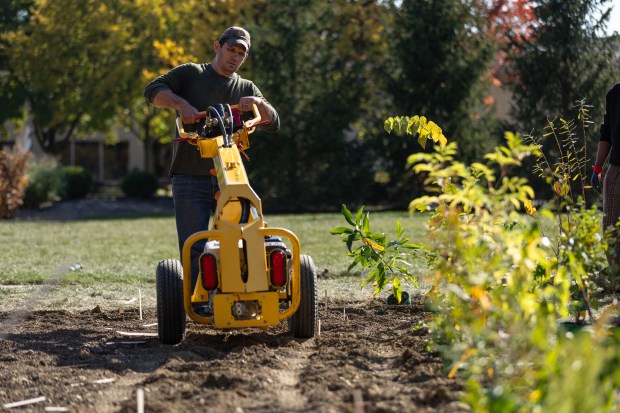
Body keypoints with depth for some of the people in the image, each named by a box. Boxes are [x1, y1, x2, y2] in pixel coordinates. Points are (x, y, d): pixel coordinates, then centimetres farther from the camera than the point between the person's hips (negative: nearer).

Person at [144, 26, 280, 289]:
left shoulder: (246, 88, 18)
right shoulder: (190, 74, 9)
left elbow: (273, 125, 8)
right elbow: (153, 90, -4)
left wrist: (259, 103, -12)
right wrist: (181, 103, -23)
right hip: (190, 178, -3)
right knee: (194, 249, -7)